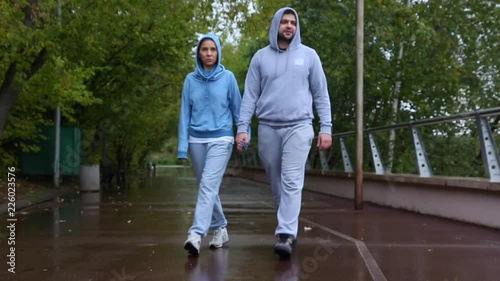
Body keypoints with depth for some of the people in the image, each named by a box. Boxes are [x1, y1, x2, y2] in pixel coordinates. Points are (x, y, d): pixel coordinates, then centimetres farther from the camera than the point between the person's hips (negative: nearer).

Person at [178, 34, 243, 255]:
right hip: (197, 140, 3)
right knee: (206, 187, 10)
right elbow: (185, 113, 5)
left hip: (220, 139, -3)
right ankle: (220, 228, 25)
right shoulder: (191, 79, 6)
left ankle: (196, 234, -24)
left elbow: (237, 108, 6)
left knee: (208, 185, -16)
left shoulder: (228, 77, 1)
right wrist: (182, 146, 1)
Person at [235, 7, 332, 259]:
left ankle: (286, 235, -17)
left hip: (298, 127, -2)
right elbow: (250, 95, 6)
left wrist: (326, 128, -2)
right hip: (268, 128, 2)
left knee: (292, 182, -13)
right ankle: (289, 227, 24)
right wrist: (242, 128, -3)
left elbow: (321, 94, 6)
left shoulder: (308, 55, 6)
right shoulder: (261, 57, 8)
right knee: (276, 183, 9)